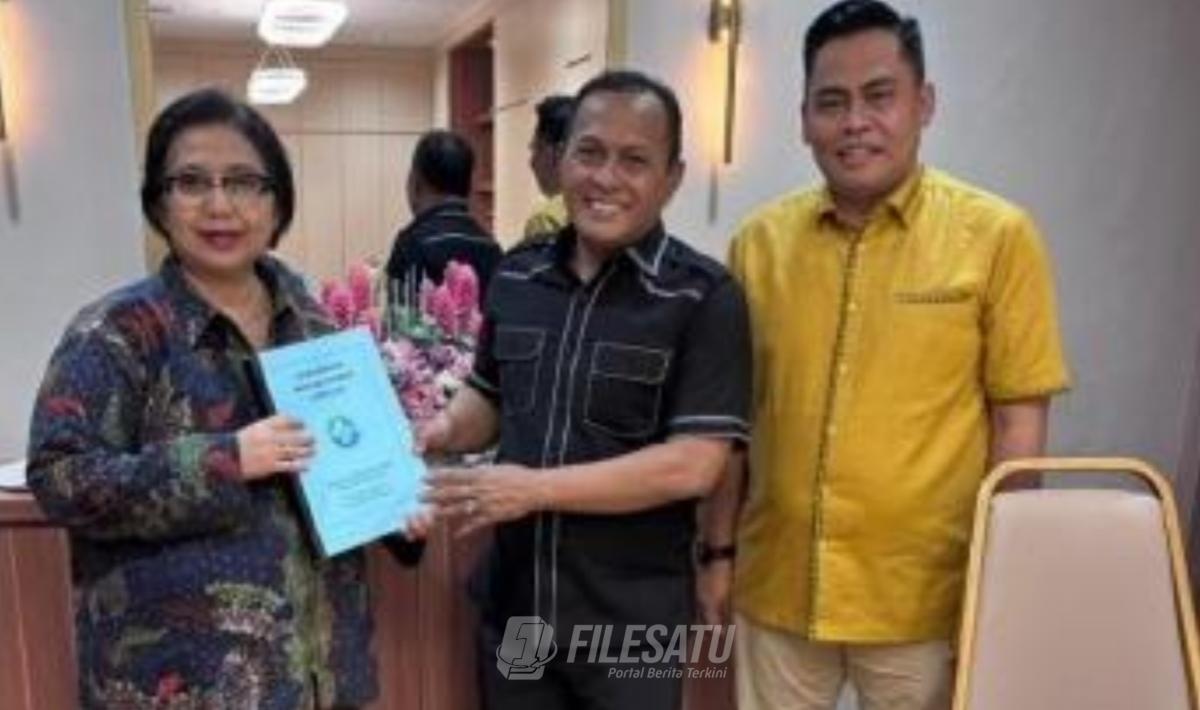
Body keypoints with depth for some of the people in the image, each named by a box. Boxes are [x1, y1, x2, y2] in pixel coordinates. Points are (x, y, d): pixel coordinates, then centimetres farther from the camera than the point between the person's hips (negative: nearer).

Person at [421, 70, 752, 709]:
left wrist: (535, 488, -22)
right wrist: (446, 431, -6)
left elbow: (693, 465, -20)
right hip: (511, 607, 5)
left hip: (633, 625, -4)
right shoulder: (514, 278, 3)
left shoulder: (704, 298, -14)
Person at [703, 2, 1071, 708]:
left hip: (924, 596, -2)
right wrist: (718, 553, 6)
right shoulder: (759, 240, -1)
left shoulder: (997, 235, -8)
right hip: (776, 586, 3)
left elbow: (1019, 419, -5)